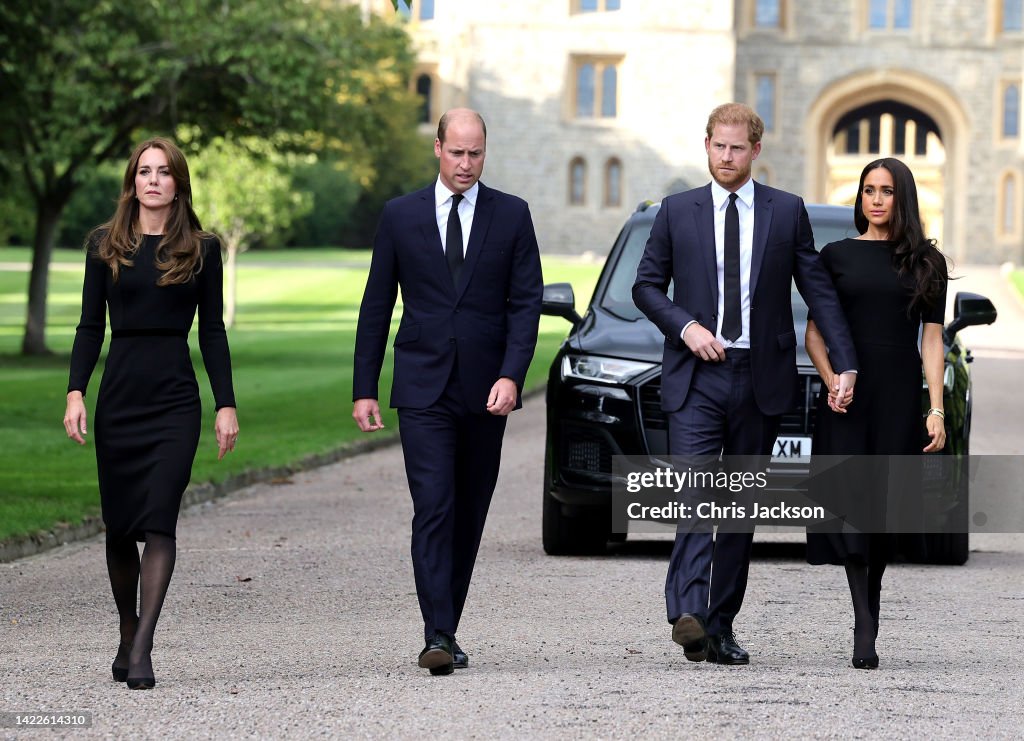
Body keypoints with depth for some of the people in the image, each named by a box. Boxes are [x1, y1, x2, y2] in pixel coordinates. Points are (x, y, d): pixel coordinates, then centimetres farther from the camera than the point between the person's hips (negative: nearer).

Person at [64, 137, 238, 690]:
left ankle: (143, 651, -18)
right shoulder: (105, 245, 7)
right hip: (118, 395, 2)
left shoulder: (200, 249, 6)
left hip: (175, 396, -2)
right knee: (119, 526, 6)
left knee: (159, 520, -13)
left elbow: (212, 332, 7)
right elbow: (91, 326, 7)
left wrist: (227, 405, 1)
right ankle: (128, 634, 24)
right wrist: (75, 392, -5)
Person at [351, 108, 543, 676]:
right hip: (423, 389, -2)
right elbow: (376, 306, 7)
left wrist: (511, 375, -12)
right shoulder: (401, 216, 4)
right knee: (433, 509, -12)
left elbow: (526, 302, 1)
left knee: (469, 514, 8)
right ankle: (438, 636, -17)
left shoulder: (511, 216, 5)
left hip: (486, 390, 2)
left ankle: (447, 626, 19)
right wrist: (364, 389, 3)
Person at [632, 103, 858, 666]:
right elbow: (646, 285, 10)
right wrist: (685, 326, -8)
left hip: (759, 381, 1)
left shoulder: (787, 212, 6)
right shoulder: (678, 212, 6)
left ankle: (721, 625, 12)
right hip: (695, 377, -1)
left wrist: (846, 364, -3)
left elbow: (818, 290, 5)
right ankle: (688, 614, -28)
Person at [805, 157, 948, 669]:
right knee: (849, 499, -13)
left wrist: (936, 410, -1)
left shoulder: (926, 262, 9)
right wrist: (831, 382, -10)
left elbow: (932, 339, 7)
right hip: (846, 396, 0)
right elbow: (814, 332, 8)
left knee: (885, 510, 1)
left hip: (900, 397, 1)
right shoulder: (836, 256, 9)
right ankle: (864, 627, -17)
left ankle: (869, 613, 15)